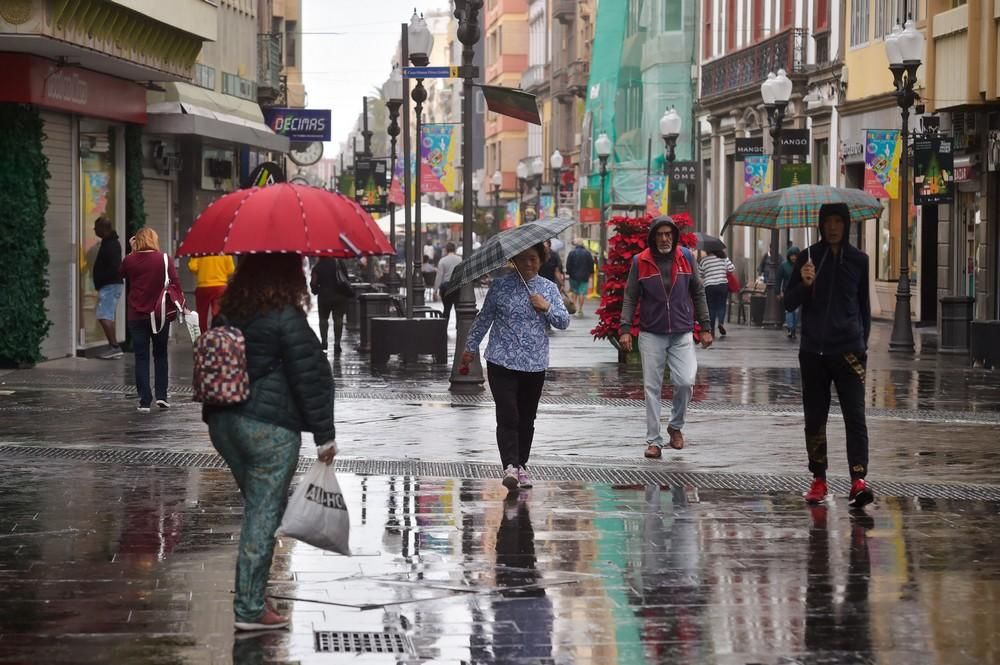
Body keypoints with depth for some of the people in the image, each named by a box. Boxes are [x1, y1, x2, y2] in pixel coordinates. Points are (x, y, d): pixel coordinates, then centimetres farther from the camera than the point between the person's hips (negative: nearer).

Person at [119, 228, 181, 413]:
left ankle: (144, 401, 0)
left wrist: (131, 251, 12)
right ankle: (161, 395, 9)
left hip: (136, 316, 0)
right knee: (160, 354, 16)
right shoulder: (164, 259, -6)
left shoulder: (130, 260, -4)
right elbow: (175, 284, -8)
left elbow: (121, 274, 17)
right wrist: (181, 306, 0)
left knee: (141, 357, 4)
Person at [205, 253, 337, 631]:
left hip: (223, 425, 8)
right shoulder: (286, 318, -13)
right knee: (264, 514, -2)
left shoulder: (228, 313, 10)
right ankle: (250, 609, -1)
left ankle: (252, 597, 20)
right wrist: (324, 435, -8)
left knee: (257, 507, 18)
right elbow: (308, 378, -13)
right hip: (269, 428, -8)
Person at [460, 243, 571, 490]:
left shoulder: (548, 288, 7)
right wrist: (470, 349, 10)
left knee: (527, 418, 9)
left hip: (535, 365, 3)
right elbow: (484, 318, 9)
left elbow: (564, 322, 5)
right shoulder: (500, 285, 2)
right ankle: (510, 466, -19)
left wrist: (547, 307, -13)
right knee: (507, 416, -13)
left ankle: (521, 465, 20)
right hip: (502, 362, -3)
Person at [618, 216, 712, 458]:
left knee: (685, 382, -11)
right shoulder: (640, 262, 0)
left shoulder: (685, 258, 4)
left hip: (682, 333, 1)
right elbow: (630, 297, 3)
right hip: (651, 334, -1)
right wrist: (625, 329, -7)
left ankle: (676, 425, 15)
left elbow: (698, 293, 10)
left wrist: (705, 327, 6)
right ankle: (654, 440, 9)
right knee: (652, 388, 2)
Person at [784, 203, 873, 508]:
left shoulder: (858, 260, 7)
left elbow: (864, 305, 15)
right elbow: (789, 304, 4)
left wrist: (863, 342, 8)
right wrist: (805, 284, -15)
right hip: (813, 350, 1)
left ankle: (858, 481, -19)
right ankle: (819, 480, 14)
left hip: (848, 349, -1)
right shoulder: (809, 257, 5)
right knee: (815, 418, 6)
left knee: (855, 415, -11)